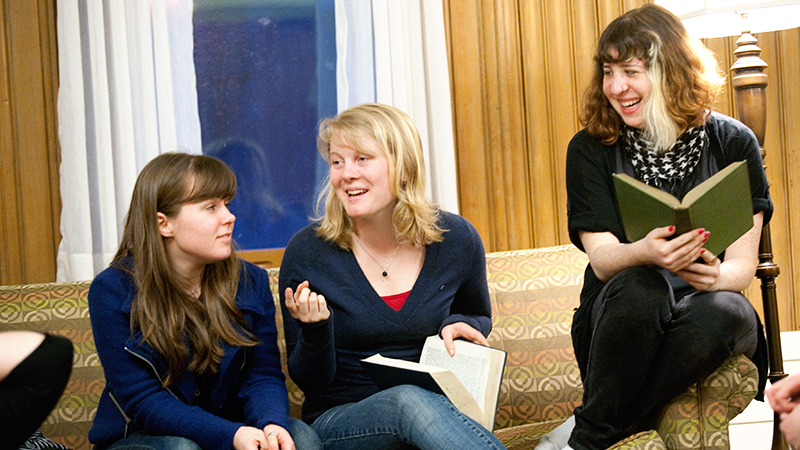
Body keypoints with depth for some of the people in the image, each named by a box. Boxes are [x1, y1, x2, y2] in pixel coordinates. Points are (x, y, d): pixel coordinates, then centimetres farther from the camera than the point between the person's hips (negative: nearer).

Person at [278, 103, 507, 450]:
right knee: (409, 399, -36)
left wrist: (458, 326, -3)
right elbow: (310, 382, 0)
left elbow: (479, 318, 21)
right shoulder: (307, 251, -7)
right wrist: (315, 331, -21)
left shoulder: (456, 239, -1)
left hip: (436, 408, 2)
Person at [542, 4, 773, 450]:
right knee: (640, 286, -36)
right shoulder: (591, 149, 0)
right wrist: (645, 252, -33)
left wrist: (715, 274, -29)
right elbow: (601, 258, -9)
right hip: (618, 322, -1)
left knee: (723, 312, -35)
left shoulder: (734, 143, 1)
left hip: (705, 306, 1)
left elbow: (744, 262, -3)